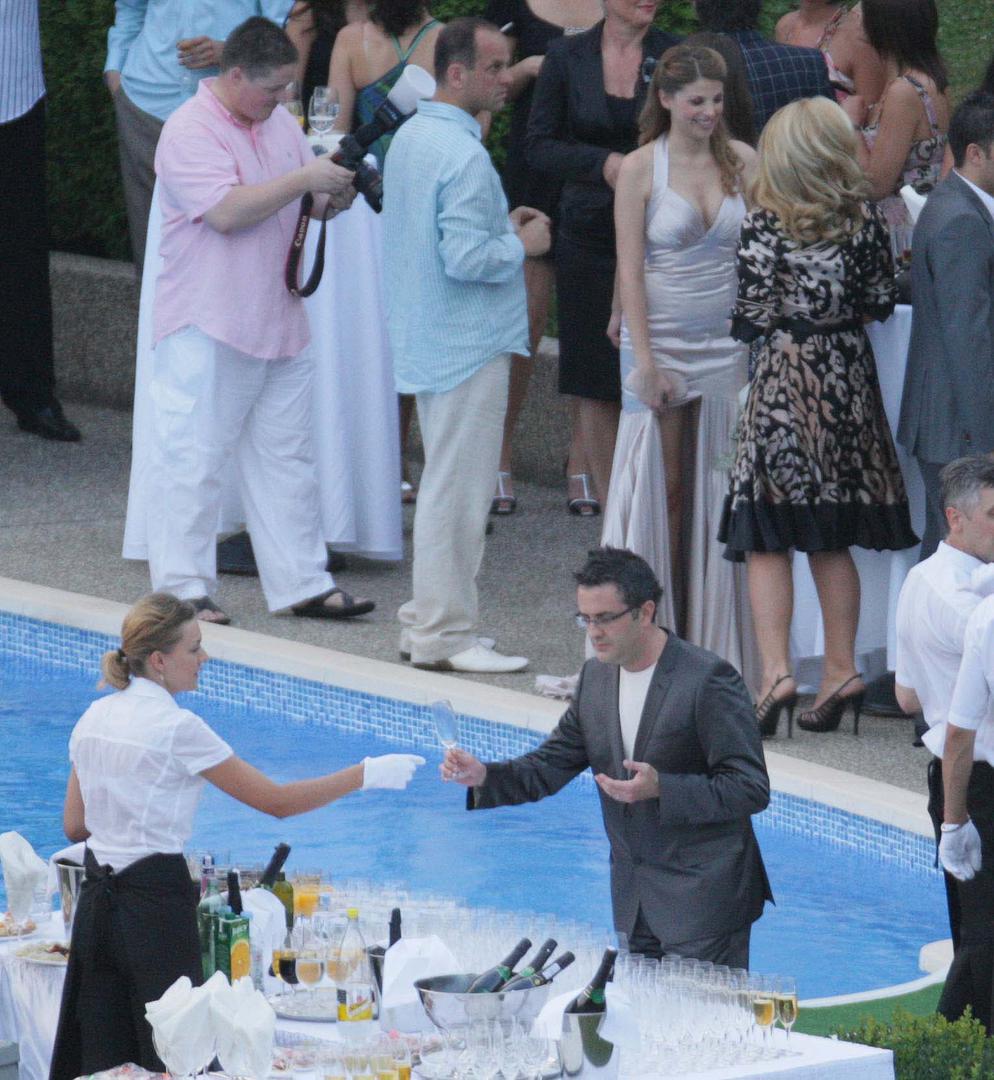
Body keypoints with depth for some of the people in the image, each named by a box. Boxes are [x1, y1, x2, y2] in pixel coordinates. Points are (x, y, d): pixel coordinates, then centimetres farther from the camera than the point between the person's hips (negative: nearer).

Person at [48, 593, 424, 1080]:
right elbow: (277, 801, -13)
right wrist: (366, 776, -7)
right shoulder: (175, 728, -15)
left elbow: (74, 825, 14)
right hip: (155, 906, -8)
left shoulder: (93, 718, 7)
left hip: (97, 904, 8)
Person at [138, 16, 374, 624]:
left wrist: (335, 195, -3)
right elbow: (227, 211, -25)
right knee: (192, 460, -3)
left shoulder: (279, 123, 12)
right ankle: (184, 590, 1)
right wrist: (304, 180, -22)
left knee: (287, 459, 11)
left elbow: (310, 202, 20)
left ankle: (303, 584, 16)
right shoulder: (190, 132, -14)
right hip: (208, 328, -8)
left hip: (279, 320, 8)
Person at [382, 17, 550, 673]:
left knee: (445, 485, 18)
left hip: (426, 341, 10)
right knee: (458, 490, -4)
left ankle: (428, 620, 23)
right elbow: (466, 259, -26)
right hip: (468, 343, -10)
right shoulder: (463, 156, -21)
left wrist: (500, 226, 13)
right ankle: (445, 636, -1)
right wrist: (523, 244, -10)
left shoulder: (410, 138, 10)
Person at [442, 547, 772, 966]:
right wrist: (483, 776, -7)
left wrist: (661, 789, -28)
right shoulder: (596, 677, 6)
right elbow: (551, 764, 12)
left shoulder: (709, 680, -16)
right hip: (633, 898, 7)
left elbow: (751, 789, -17)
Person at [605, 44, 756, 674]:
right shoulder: (642, 169, -4)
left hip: (728, 343, 3)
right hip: (662, 342, -3)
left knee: (717, 489, 4)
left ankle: (711, 636, 10)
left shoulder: (741, 161, 4)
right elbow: (630, 269, -6)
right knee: (660, 486, 1)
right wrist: (645, 361, -12)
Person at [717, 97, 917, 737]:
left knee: (767, 537, 0)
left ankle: (776, 673, -11)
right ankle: (841, 671, 15)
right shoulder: (867, 221, -2)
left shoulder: (764, 225, -10)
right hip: (849, 378, 4)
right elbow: (882, 302, 5)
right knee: (832, 539, 13)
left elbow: (752, 318, -8)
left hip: (785, 378, -4)